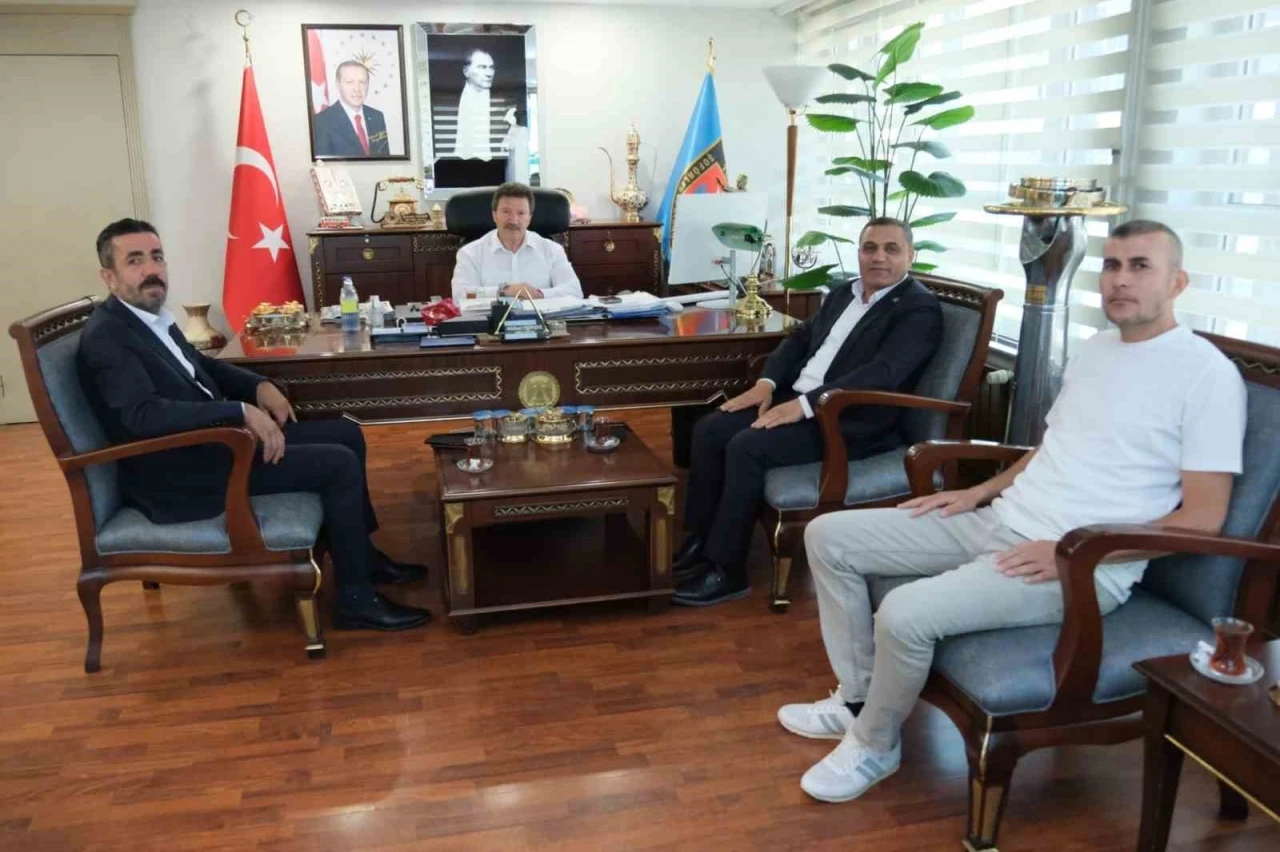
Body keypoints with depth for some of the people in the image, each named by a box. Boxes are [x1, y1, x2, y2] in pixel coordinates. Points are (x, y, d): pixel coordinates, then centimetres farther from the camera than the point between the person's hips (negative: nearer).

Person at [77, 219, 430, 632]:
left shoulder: (152, 315, 10)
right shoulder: (104, 337, -18)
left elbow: (199, 365, 26)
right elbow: (144, 414, -31)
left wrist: (259, 384, 8)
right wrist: (242, 411, -33)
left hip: (209, 439, 10)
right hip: (182, 474, -10)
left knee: (346, 434, 11)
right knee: (340, 464, -16)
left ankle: (361, 552, 24)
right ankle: (356, 599, -4)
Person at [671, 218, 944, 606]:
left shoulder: (921, 309, -9)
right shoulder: (843, 292, 17)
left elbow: (881, 373, -22)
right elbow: (801, 336, 19)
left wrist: (804, 405, -28)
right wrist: (767, 382, 0)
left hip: (850, 421, -8)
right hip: (796, 398, 9)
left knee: (745, 448, -25)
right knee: (708, 429, -5)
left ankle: (726, 570, -13)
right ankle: (698, 540, 5)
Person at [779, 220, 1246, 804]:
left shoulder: (1207, 374, -10)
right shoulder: (1093, 349, 15)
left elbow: (1202, 519, -13)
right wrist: (981, 492, 12)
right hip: (1003, 524, 9)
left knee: (905, 614, -30)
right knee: (829, 536, 2)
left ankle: (875, 744, 0)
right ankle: (858, 698, 13)